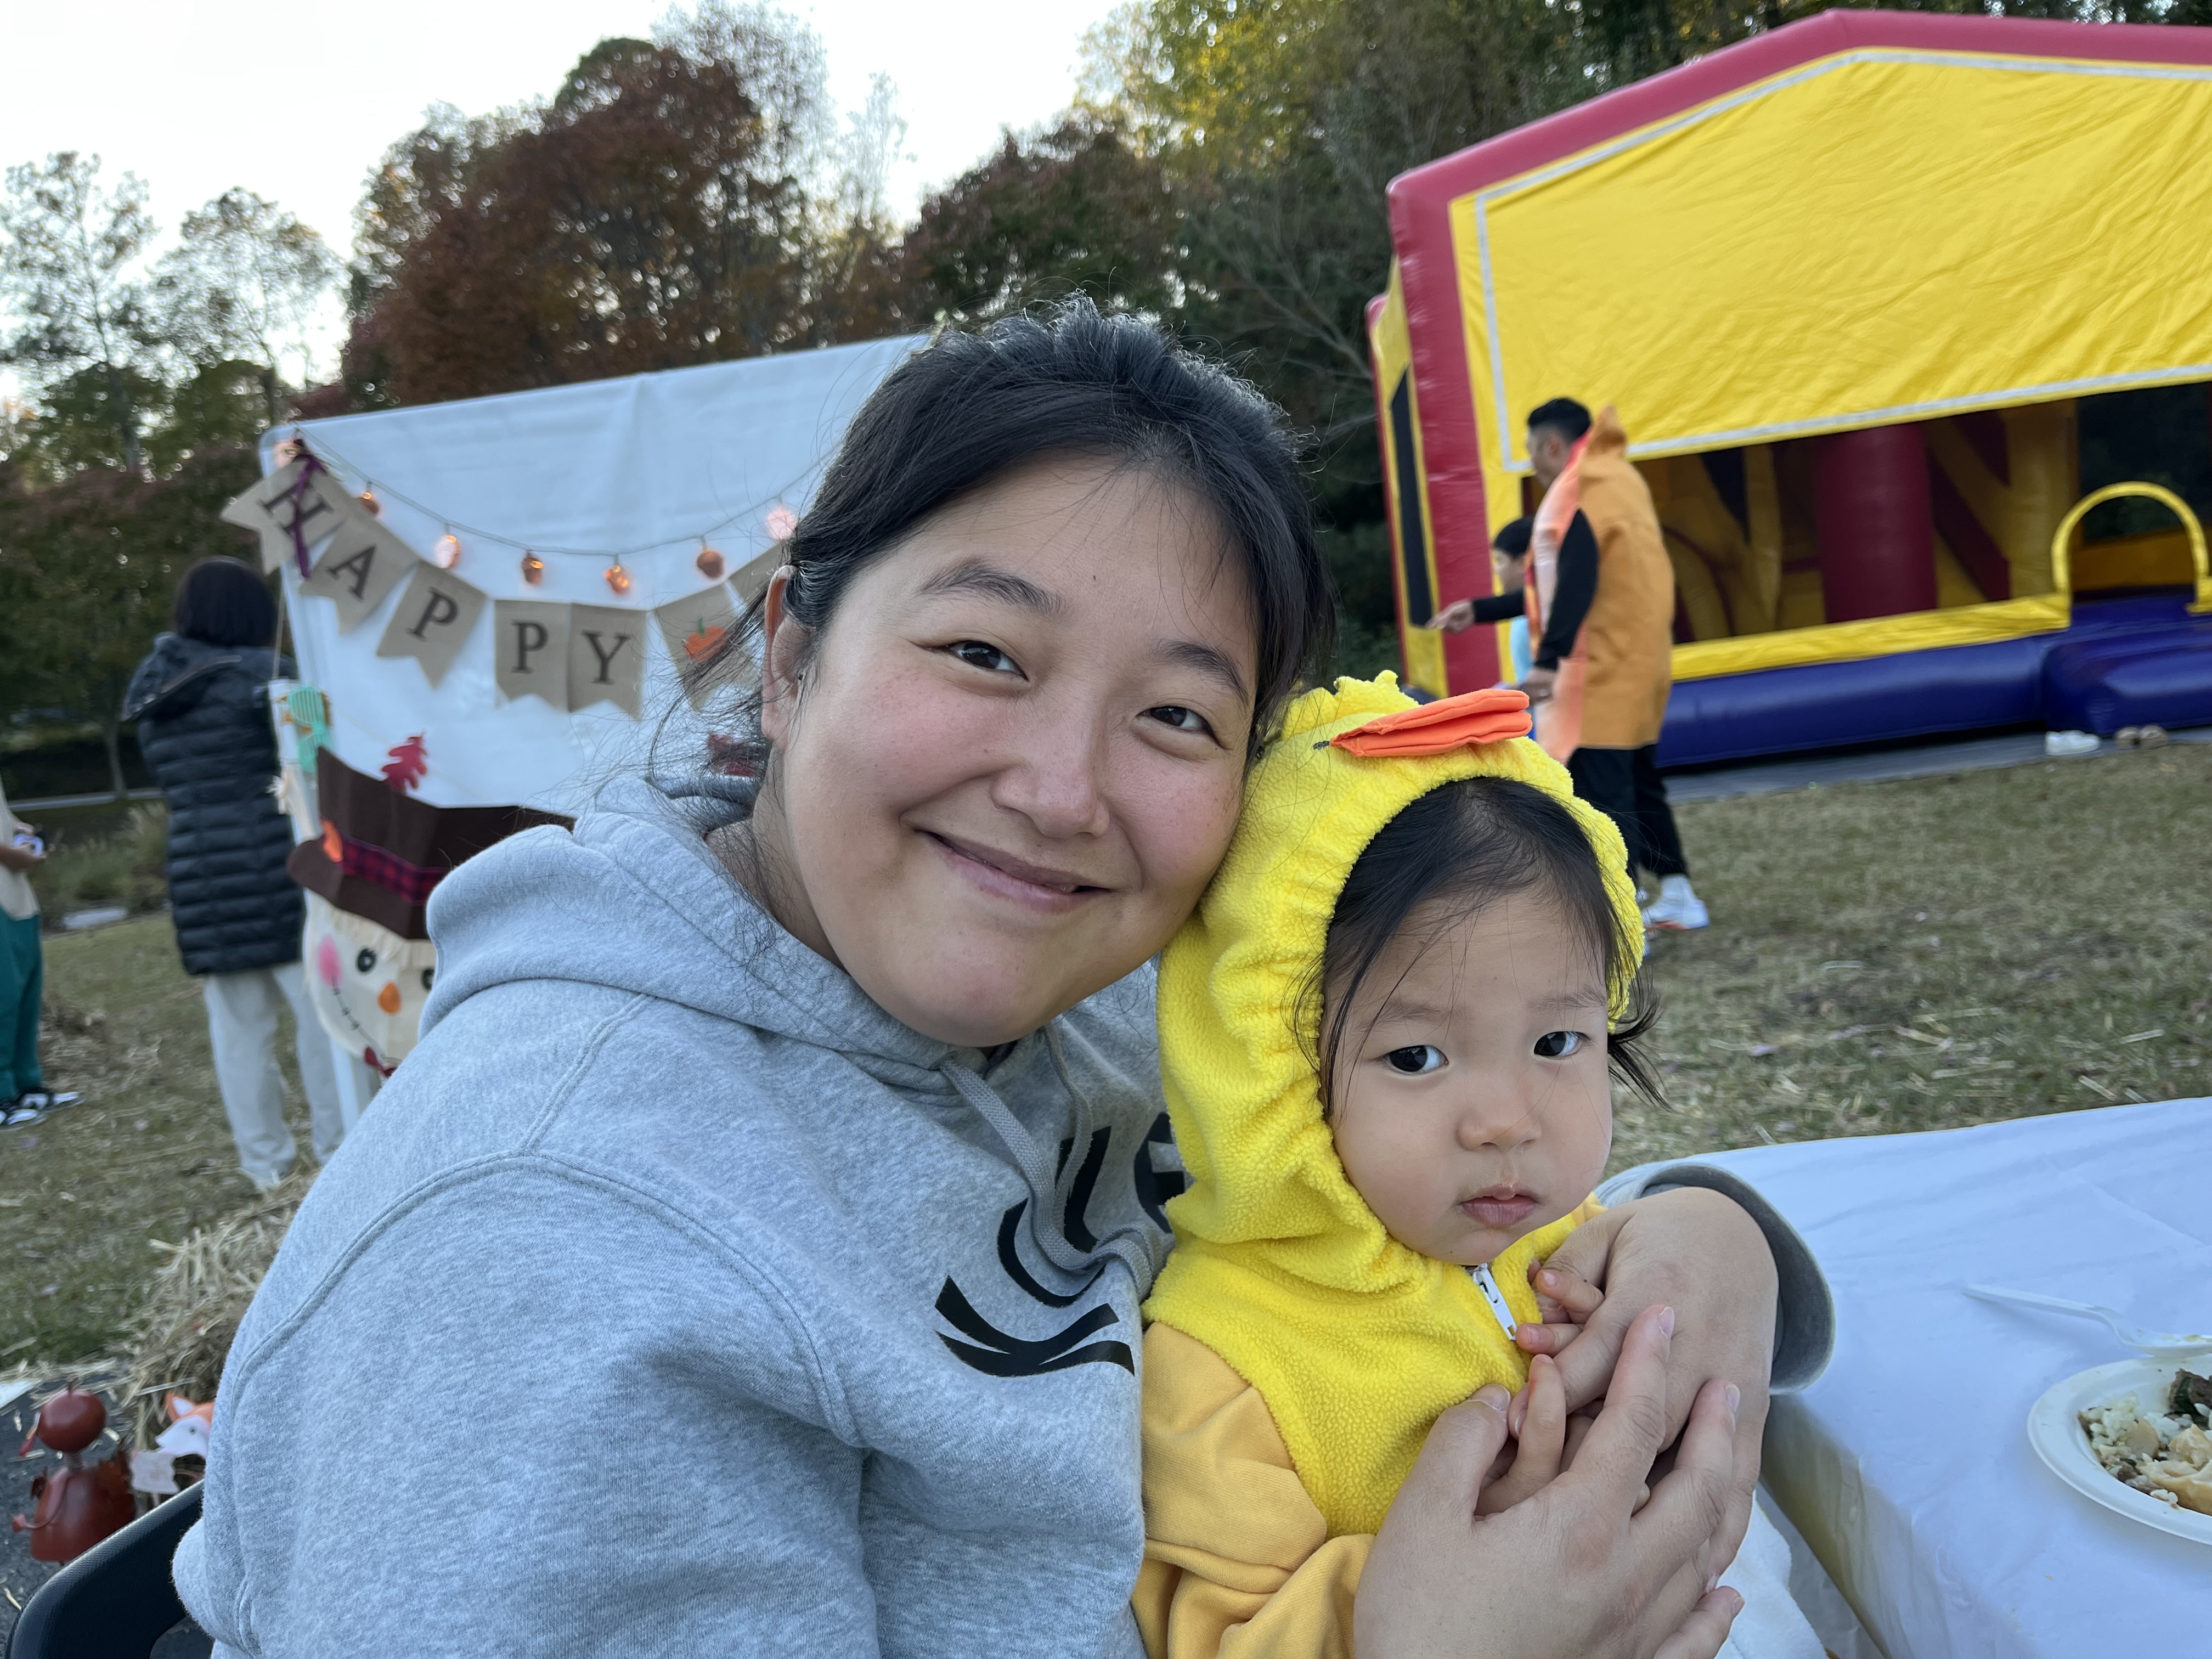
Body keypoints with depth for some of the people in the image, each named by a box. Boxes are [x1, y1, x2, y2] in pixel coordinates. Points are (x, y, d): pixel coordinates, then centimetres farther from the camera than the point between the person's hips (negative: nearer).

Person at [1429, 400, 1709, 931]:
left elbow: (1575, 585, -28)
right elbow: (1556, 589, 21)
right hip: (1642, 662, 10)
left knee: (1603, 796, -10)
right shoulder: (1620, 481, 19)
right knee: (1638, 784, 22)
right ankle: (1678, 897, 32)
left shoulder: (1580, 495, -12)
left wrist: (1550, 659, -34)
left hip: (1607, 671, -10)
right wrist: (1480, 611, 23)